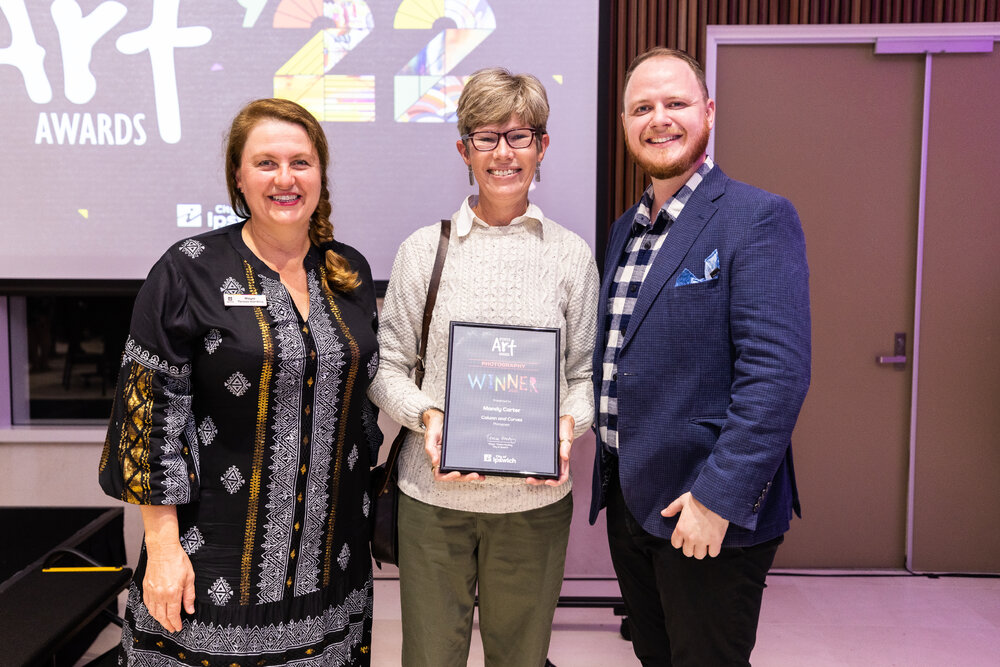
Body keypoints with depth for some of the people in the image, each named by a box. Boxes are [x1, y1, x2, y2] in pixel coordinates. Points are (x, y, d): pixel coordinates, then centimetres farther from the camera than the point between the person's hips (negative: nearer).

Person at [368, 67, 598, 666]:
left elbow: (587, 374, 6)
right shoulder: (424, 249, 1)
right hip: (435, 490, 0)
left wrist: (568, 423, -13)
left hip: (535, 498, 1)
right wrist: (426, 415, -14)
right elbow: (386, 367, 4)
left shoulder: (572, 255, 3)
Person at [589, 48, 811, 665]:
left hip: (713, 513, -7)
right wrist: (612, 474, 11)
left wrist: (719, 498, -22)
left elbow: (777, 374, -20)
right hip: (627, 499, 7)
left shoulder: (760, 218, -13)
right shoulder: (626, 228, 11)